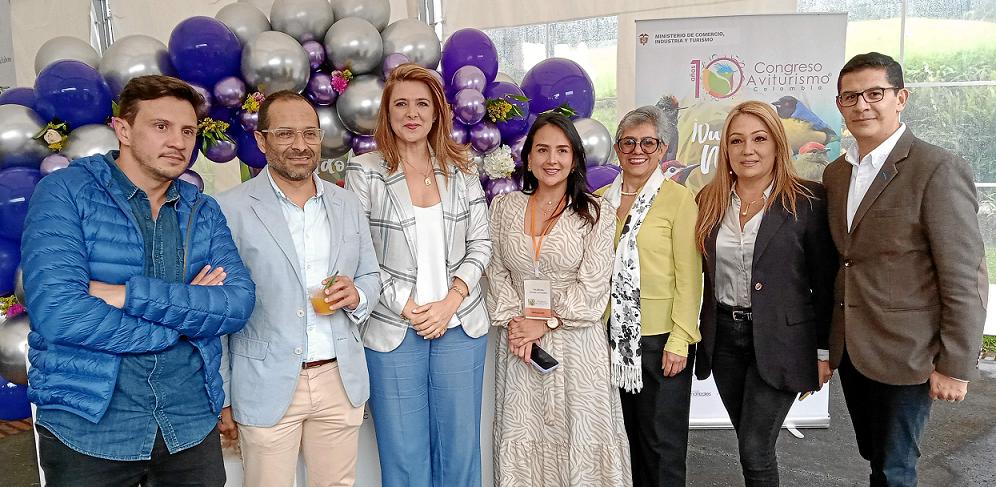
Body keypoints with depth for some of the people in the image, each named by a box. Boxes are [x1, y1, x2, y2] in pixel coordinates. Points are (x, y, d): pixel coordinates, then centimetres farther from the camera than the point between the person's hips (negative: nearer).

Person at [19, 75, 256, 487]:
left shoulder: (203, 211, 5)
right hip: (87, 426, -3)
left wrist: (129, 295, -18)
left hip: (191, 422, 4)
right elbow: (58, 312, -20)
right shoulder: (65, 192, -7)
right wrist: (185, 314, -12)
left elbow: (239, 303, -9)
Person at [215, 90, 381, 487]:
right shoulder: (230, 210, -7)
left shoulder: (348, 204, 7)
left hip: (341, 381, 4)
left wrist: (356, 295, -9)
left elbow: (371, 276, 15)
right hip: (267, 388, -4)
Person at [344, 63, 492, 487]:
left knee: (460, 449, 13)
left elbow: (480, 245, 4)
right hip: (392, 331, -2)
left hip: (460, 325, 3)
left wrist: (451, 301, -9)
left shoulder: (461, 170, 5)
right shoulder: (364, 172, -4)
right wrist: (407, 307, -12)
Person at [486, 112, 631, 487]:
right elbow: (497, 273, 4)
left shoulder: (595, 212, -2)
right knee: (522, 436, 8)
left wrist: (545, 322, -11)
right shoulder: (504, 207, 6)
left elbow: (593, 286, -7)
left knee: (581, 439, 3)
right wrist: (514, 322, -8)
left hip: (575, 342, -2)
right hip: (518, 341, 2)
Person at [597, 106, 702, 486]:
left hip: (661, 337, -4)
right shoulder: (601, 200, 7)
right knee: (634, 433, 15)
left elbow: (689, 277, -9)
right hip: (618, 335, 5)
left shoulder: (679, 199, -8)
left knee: (662, 442, 4)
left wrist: (680, 339, -14)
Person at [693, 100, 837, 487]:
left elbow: (825, 282, -5)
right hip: (723, 335, 4)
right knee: (748, 443, 15)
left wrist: (823, 352, -4)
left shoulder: (807, 201, -9)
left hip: (779, 339, -4)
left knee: (755, 450, -3)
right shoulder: (710, 201, 3)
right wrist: (703, 333, 10)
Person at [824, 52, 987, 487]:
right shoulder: (835, 173, 7)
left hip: (904, 353, -6)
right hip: (850, 348, 6)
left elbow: (966, 281, -15)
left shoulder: (939, 170, -15)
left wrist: (955, 367, -14)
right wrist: (829, 344, 13)